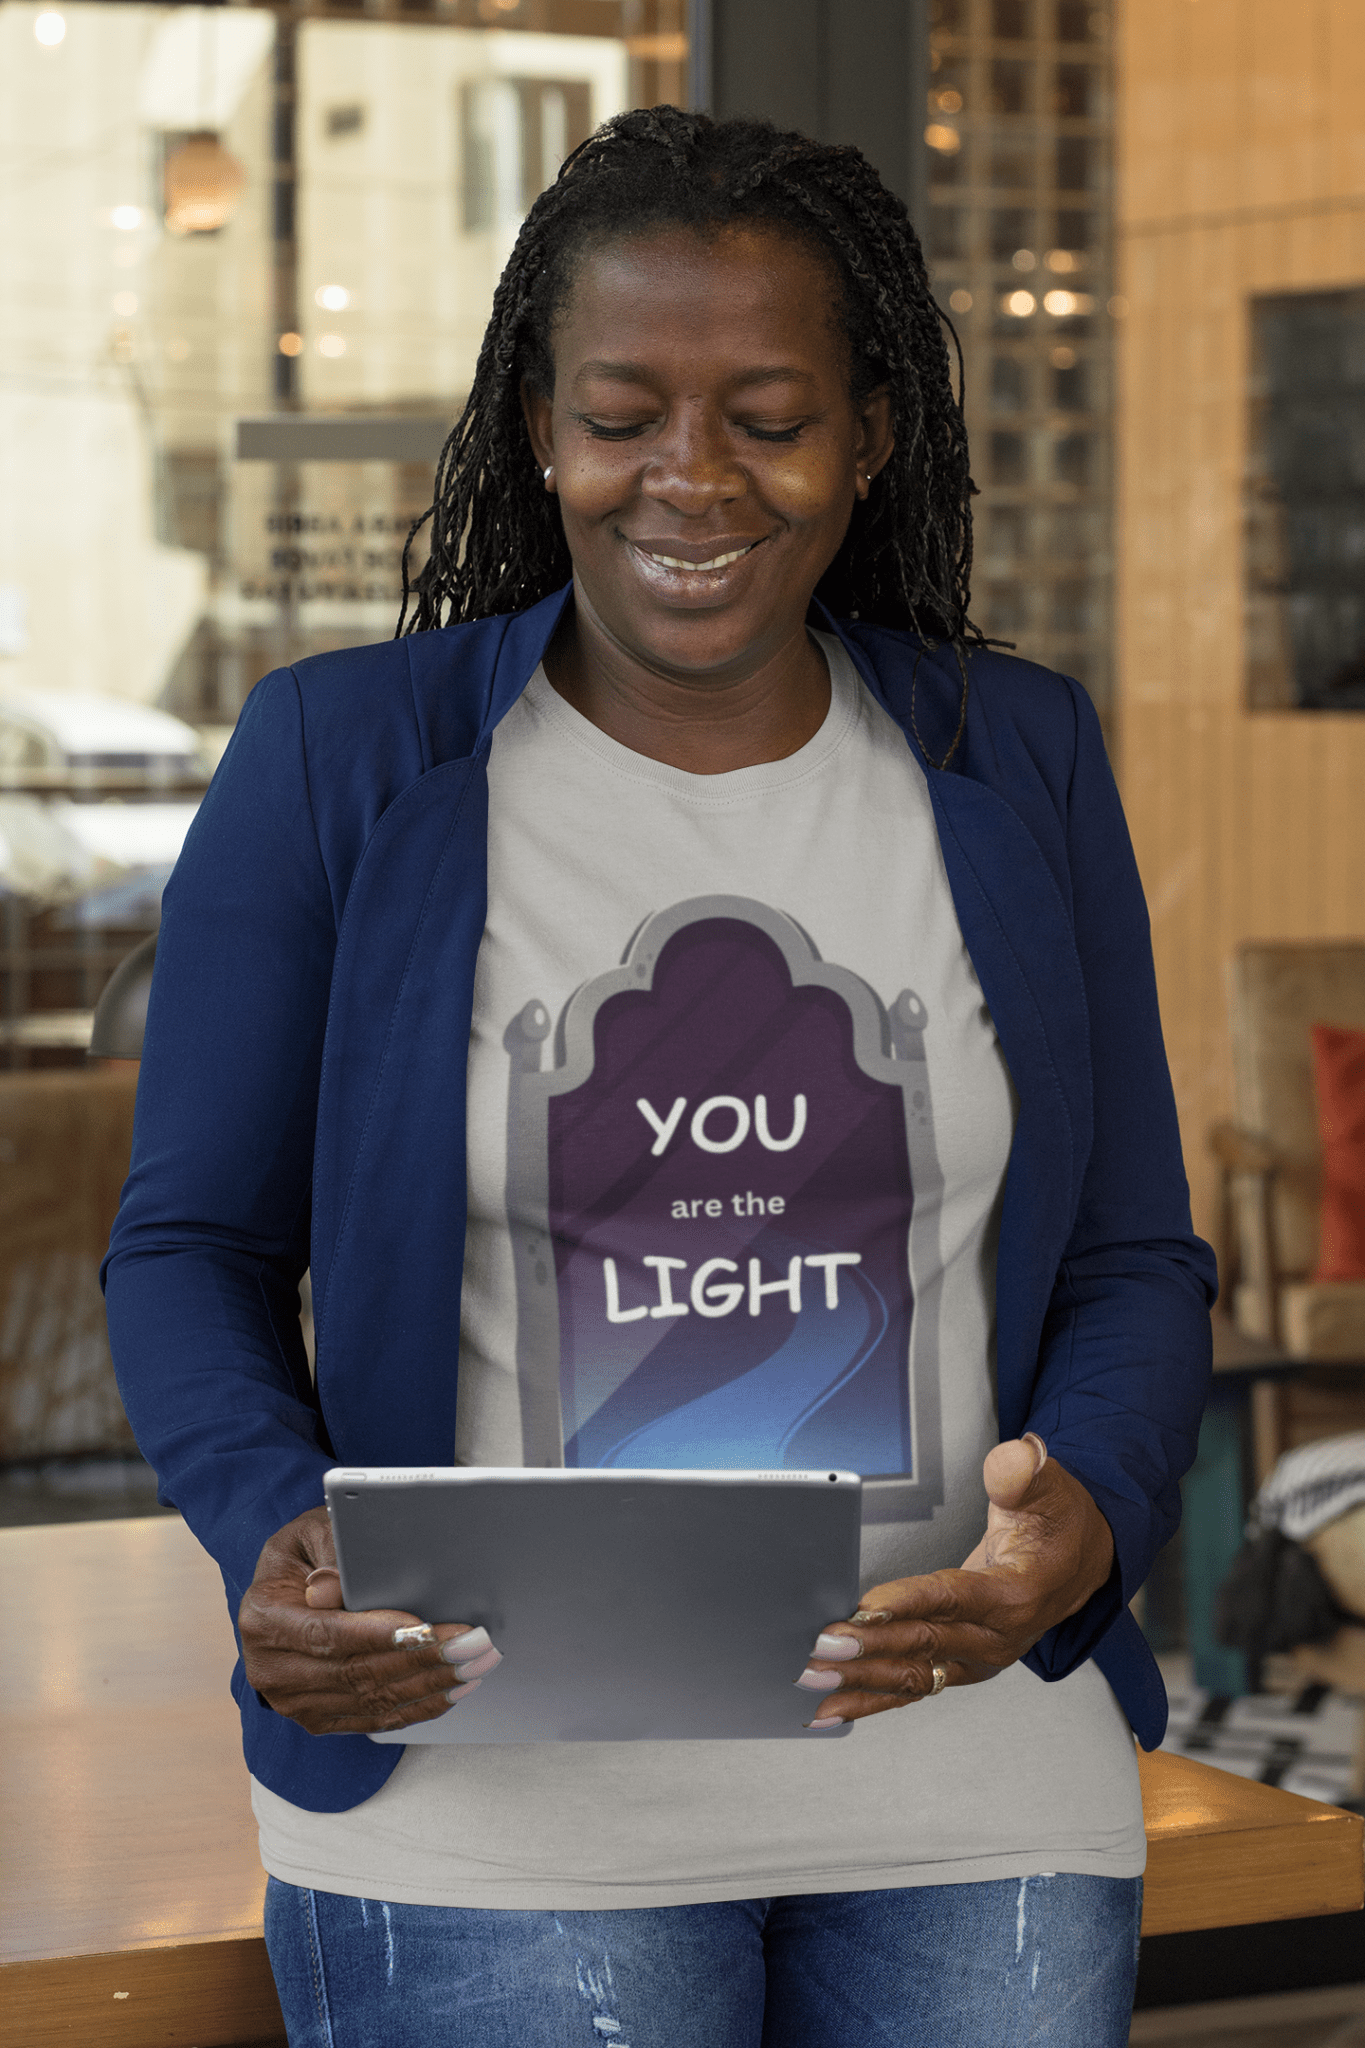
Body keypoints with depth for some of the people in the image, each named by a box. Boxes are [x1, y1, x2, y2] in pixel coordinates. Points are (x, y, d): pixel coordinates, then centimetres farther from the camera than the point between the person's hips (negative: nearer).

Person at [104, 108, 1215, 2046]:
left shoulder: (1018, 765, 6)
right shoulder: (340, 761, -1)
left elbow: (1133, 1264, 8)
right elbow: (196, 1245, 2)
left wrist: (1084, 1518, -13)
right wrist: (273, 1542, -17)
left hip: (969, 1798, 3)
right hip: (491, 1809, -2)